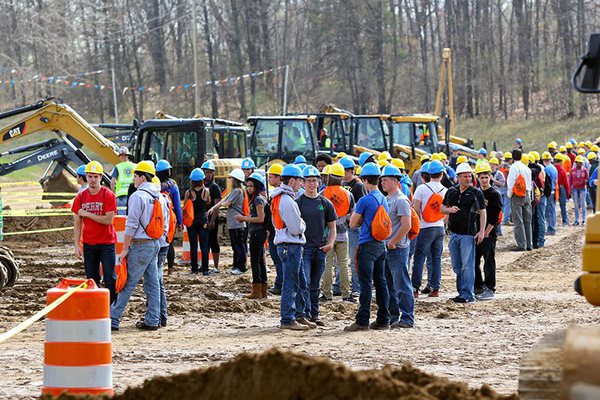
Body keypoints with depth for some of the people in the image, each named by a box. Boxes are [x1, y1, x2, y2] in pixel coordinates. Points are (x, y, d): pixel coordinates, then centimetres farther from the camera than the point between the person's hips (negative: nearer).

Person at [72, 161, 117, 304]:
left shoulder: (108, 195, -6)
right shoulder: (80, 197, 5)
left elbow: (108, 220, -14)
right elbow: (77, 224, 6)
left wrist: (87, 214, -12)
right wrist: (77, 246, 0)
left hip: (107, 243, -3)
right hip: (89, 244, 3)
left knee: (110, 278, -4)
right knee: (92, 280, 5)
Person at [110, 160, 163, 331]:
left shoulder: (138, 196, -14)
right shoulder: (158, 197, 11)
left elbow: (131, 225, -16)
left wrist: (125, 249, -12)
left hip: (140, 245, -8)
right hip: (155, 244, 8)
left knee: (128, 283, -7)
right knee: (152, 283, 9)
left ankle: (113, 319, -6)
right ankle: (152, 320, 10)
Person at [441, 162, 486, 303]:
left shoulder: (476, 193, -2)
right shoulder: (451, 191, 10)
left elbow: (482, 212, -2)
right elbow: (442, 208, 18)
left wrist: (482, 231, -10)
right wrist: (449, 210, -5)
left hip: (468, 233, -5)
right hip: (454, 232, 5)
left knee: (467, 266, -8)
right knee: (457, 266, 11)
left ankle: (467, 295, -8)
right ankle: (461, 292, 21)